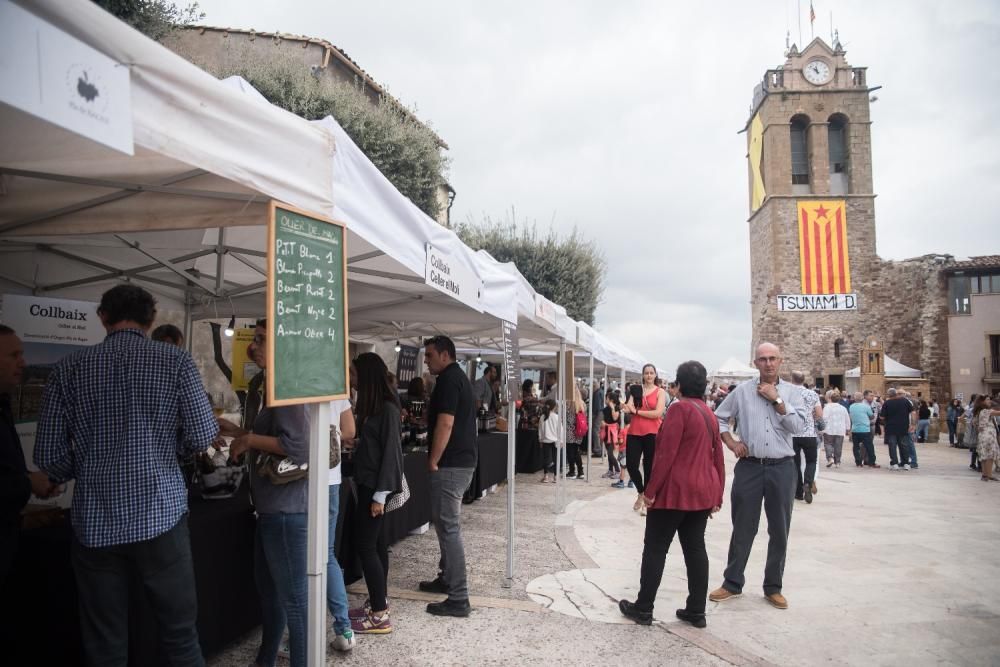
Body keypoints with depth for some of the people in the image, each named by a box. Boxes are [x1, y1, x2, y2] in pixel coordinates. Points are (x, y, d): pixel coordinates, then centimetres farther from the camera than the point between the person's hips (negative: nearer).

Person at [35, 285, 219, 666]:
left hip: (95, 524, 2)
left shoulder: (69, 369, 1)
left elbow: (49, 456, 1)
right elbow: (203, 437, -6)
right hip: (161, 517, -2)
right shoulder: (175, 362, -5)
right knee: (179, 635, 11)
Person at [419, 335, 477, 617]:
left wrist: (433, 461, -16)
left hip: (450, 464, -11)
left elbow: (445, 424, -22)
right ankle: (447, 579, 32)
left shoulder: (448, 379, -15)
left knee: (448, 527, -7)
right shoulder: (459, 376, 16)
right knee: (447, 523, 20)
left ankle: (458, 599, -3)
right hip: (464, 460, 11)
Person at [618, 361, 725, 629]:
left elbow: (666, 454, -18)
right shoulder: (710, 414, 10)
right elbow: (718, 457, 13)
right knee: (695, 548, 11)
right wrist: (718, 495, 18)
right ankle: (696, 611, 15)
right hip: (703, 492, 8)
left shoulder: (680, 408, -13)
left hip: (676, 491, -8)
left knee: (655, 548, 1)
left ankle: (643, 608, 8)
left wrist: (650, 490, -14)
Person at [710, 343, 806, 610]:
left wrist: (776, 399, -12)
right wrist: (731, 443, -1)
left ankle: (773, 587, 24)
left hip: (782, 468, 1)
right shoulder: (742, 390, 2)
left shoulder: (792, 392, 3)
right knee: (742, 529, 7)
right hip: (749, 467, 0)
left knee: (779, 531, 9)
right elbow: (719, 417, 10)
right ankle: (732, 583, 20)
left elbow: (798, 426, -10)